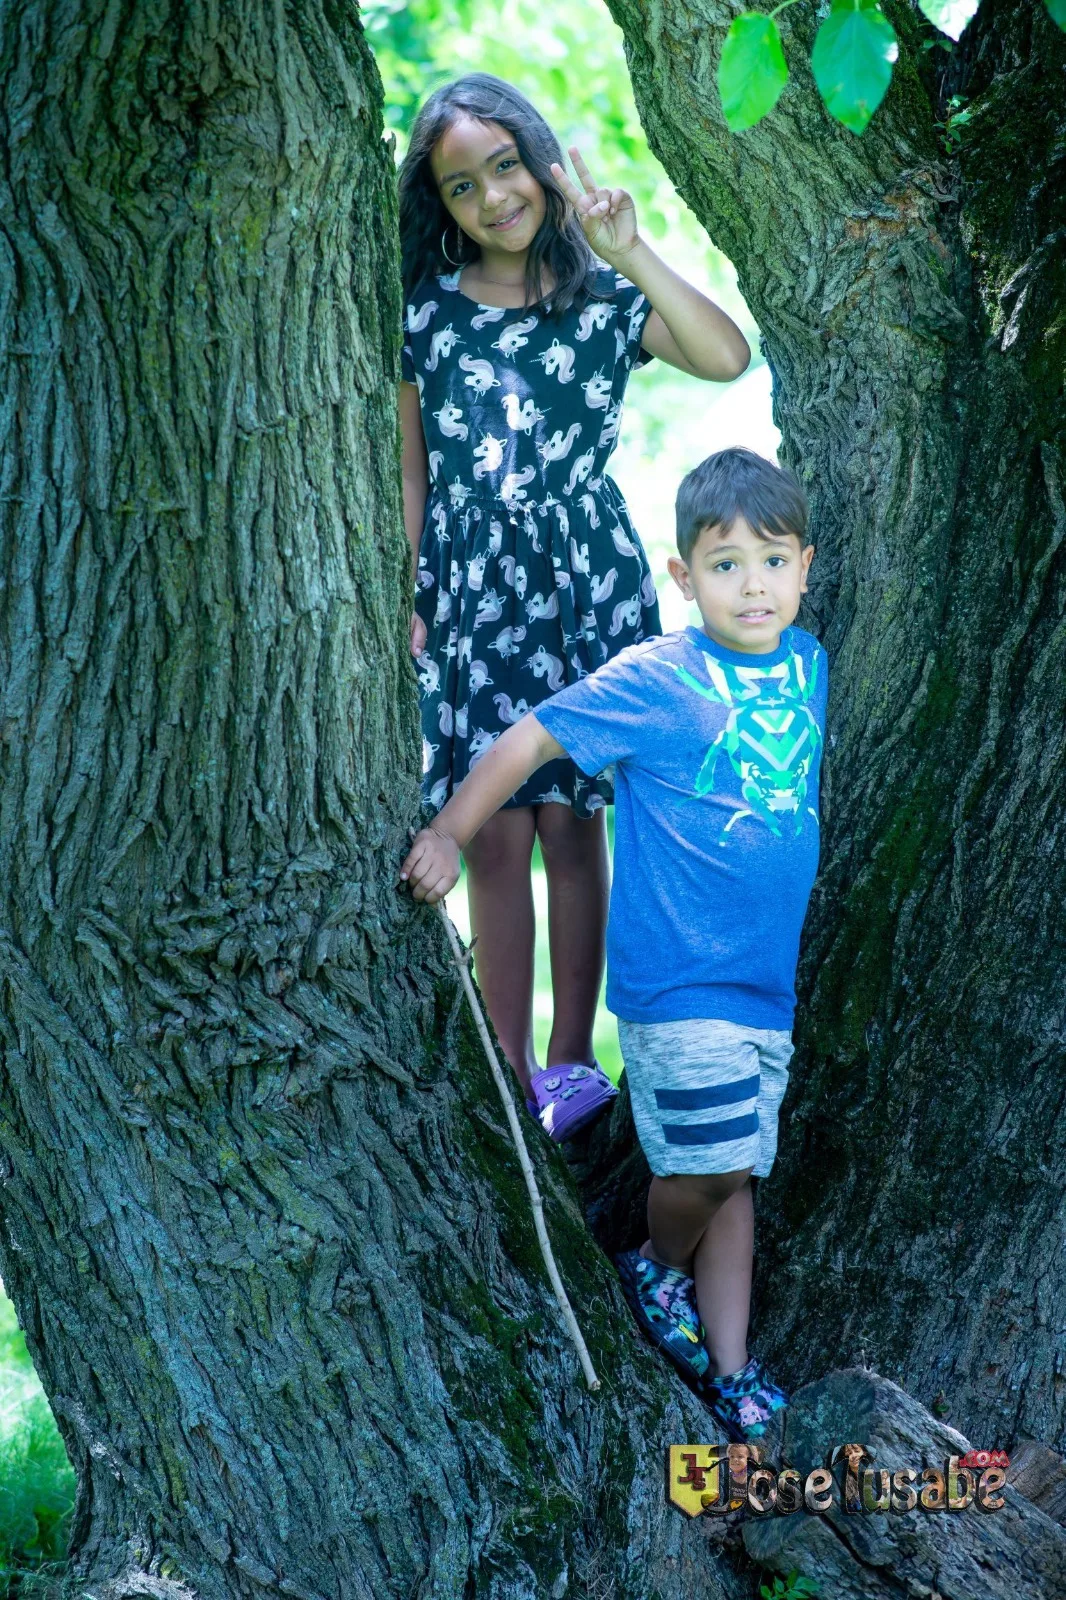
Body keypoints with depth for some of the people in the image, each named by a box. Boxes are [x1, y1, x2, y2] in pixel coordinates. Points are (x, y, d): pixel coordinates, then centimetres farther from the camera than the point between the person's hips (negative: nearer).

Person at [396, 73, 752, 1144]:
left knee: (570, 825, 2)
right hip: (470, 584, 1)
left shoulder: (606, 298, 2)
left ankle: (569, 1058, 13)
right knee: (497, 836, -1)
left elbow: (727, 359, -16)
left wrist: (632, 254, -20)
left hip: (586, 578, 0)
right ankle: (513, 1077, 5)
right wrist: (408, 600, 4)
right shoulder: (426, 310, 5)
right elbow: (411, 471, 10)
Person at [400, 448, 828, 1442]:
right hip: (676, 977, -6)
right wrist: (447, 835, -16)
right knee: (710, 1164, -7)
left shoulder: (806, 663, 5)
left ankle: (728, 1371, 20)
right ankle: (657, 1270, 24)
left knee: (733, 1174, 11)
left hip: (767, 978, 6)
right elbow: (531, 739, -10)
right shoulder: (653, 679, -14)